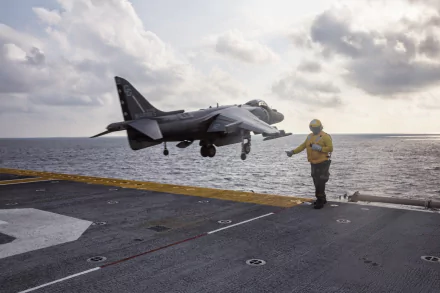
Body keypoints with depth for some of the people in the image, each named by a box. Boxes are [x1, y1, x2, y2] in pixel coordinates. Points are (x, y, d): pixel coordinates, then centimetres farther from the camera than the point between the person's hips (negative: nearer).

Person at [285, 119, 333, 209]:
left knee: (320, 183, -8)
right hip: (314, 163, 7)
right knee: (316, 182, 13)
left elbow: (330, 148, -13)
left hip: (323, 163, -7)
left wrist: (320, 148, -25)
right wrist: (292, 152, 2)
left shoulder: (325, 136, -8)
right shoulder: (310, 136, 13)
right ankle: (322, 199, 27)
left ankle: (320, 201, 0)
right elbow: (303, 146, 10)